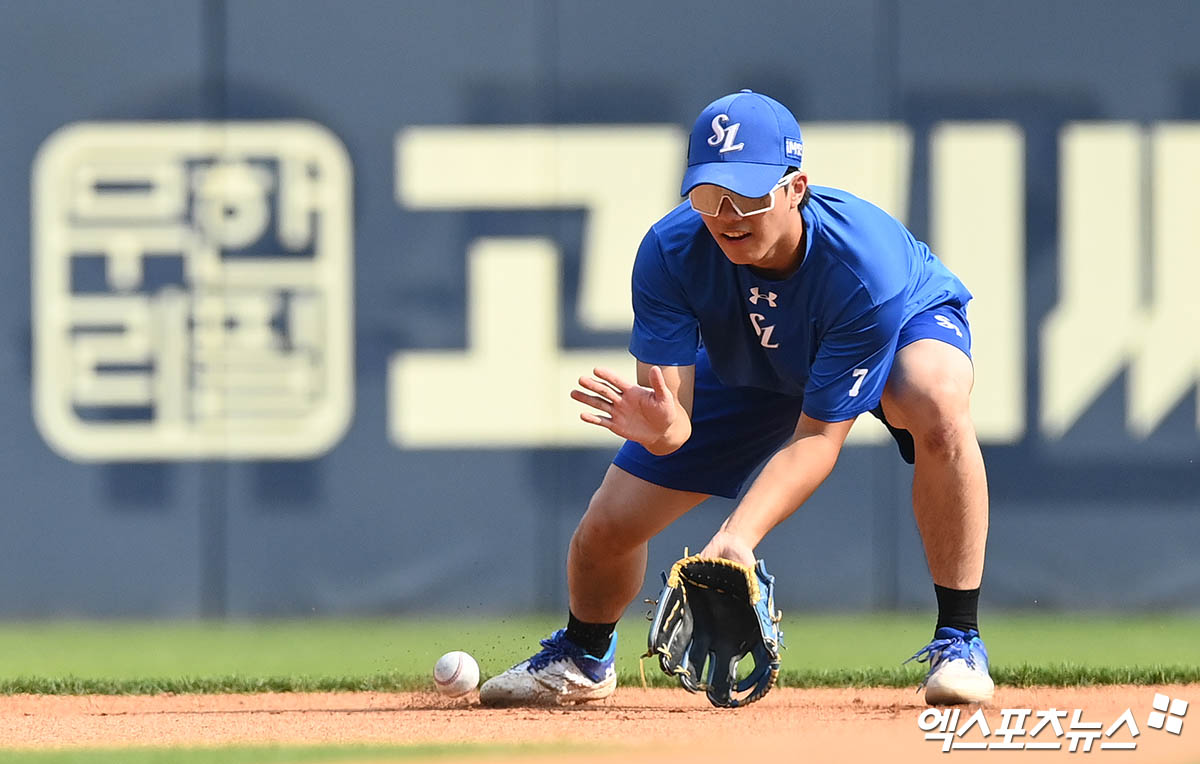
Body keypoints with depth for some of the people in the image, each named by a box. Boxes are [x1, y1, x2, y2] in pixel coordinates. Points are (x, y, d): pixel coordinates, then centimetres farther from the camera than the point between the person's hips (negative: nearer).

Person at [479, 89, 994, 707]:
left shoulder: (863, 259, -41)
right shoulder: (671, 251, -32)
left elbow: (819, 437, -37)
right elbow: (675, 419, -34)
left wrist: (739, 535, -51)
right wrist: (661, 425, -60)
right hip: (747, 369, 3)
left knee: (937, 402, -41)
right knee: (607, 527, -3)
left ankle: (959, 639, -26)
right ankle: (583, 656, 35)